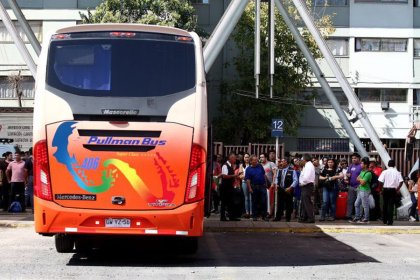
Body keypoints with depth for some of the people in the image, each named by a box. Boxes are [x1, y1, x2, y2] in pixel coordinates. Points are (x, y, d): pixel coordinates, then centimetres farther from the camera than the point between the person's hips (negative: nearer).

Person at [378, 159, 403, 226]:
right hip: (393, 190, -1)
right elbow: (401, 181, -10)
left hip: (385, 189, 1)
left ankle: (384, 220, 20)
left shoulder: (384, 172, -2)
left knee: (385, 205, 14)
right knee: (391, 205, 1)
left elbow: (380, 181, -10)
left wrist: (381, 189, 1)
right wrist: (398, 188, 2)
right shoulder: (397, 172, -1)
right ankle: (390, 221, -5)